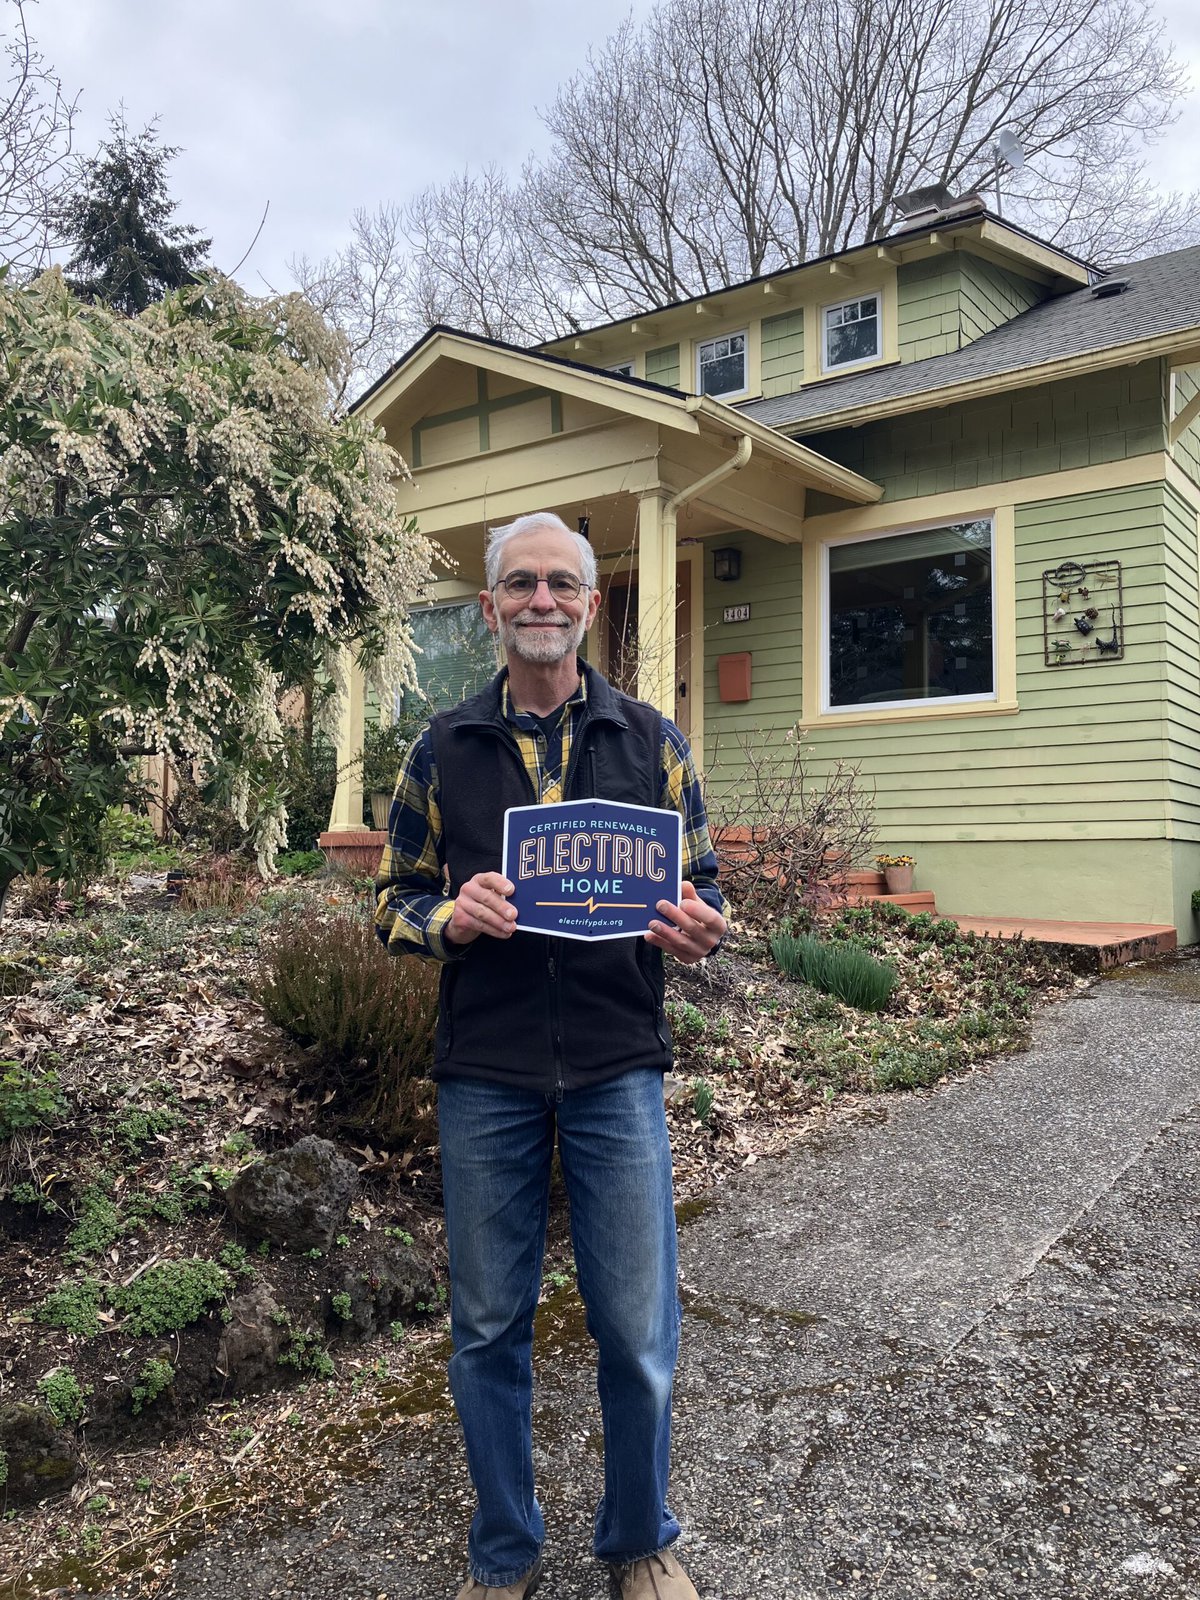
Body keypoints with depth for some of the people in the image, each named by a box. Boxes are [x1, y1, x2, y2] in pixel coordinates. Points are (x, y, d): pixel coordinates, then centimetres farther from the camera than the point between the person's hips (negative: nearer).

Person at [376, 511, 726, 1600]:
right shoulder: (443, 750, 5)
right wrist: (450, 918, -14)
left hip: (616, 1070, 0)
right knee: (488, 1329, 13)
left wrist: (698, 931, -14)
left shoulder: (652, 742, 5)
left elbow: (703, 886, 9)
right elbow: (394, 900, 8)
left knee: (638, 1333, 8)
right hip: (484, 1077, 1)